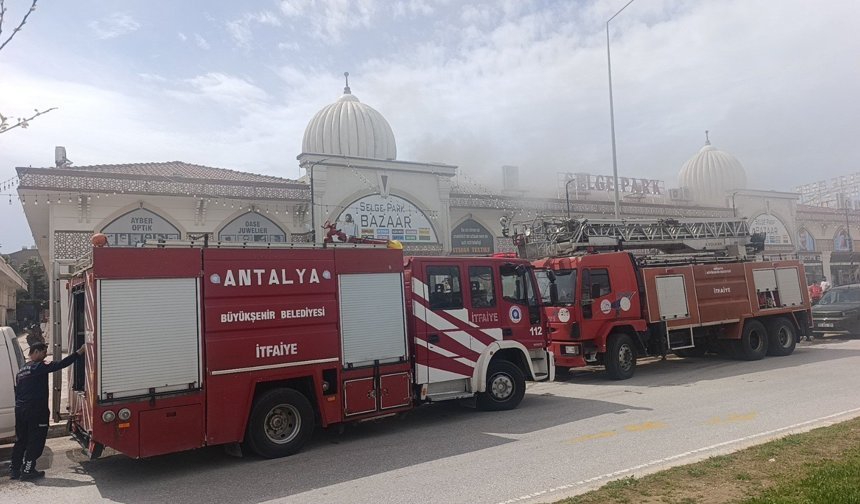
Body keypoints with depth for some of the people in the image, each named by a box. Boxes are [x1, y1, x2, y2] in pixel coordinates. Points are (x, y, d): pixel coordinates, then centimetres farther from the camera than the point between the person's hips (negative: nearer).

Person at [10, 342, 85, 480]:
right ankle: (27, 471, 2)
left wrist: (20, 407, 24)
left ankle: (14, 470, 20)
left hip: (20, 410, 9)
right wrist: (79, 353, -17)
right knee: (36, 442, 0)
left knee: (21, 441, 16)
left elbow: (17, 391, 20)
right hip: (36, 410, -9)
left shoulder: (21, 370, 16)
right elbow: (61, 364, -19)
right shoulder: (39, 367, -11)